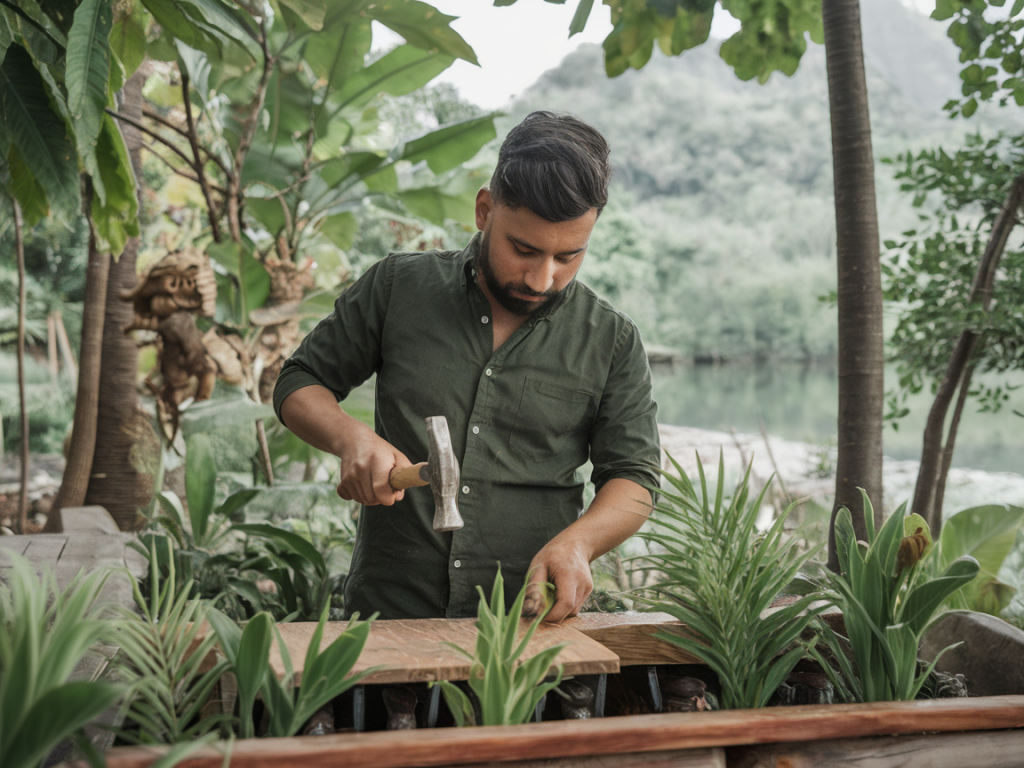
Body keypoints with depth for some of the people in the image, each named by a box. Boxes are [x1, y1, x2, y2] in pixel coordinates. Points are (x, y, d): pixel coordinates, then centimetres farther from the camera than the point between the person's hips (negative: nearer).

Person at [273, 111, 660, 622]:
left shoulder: (613, 343, 5)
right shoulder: (397, 287, 5)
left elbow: (633, 479, 8)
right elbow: (298, 386, 13)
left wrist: (576, 542, -14)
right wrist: (352, 439, -9)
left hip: (528, 628, 0)